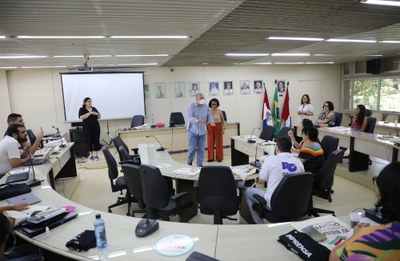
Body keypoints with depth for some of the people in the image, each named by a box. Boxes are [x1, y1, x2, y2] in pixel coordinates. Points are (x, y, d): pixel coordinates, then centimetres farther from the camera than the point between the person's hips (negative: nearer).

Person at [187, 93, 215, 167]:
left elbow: (209, 116, 5)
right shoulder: (192, 106, -8)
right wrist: (196, 121, -39)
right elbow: (190, 117, -19)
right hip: (193, 130, -4)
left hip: (202, 131, 4)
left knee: (201, 148, 6)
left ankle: (200, 163, 17)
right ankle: (189, 160, 26)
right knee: (192, 147, 0)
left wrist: (211, 121, -17)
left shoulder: (205, 106, 5)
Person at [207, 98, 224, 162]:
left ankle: (219, 157, 15)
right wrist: (206, 129, -4)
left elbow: (222, 120, 2)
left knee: (219, 142, 4)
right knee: (210, 142, 3)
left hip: (218, 127, -1)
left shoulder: (219, 111, -3)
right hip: (210, 128, 1)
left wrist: (222, 129, -4)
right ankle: (211, 158, 13)